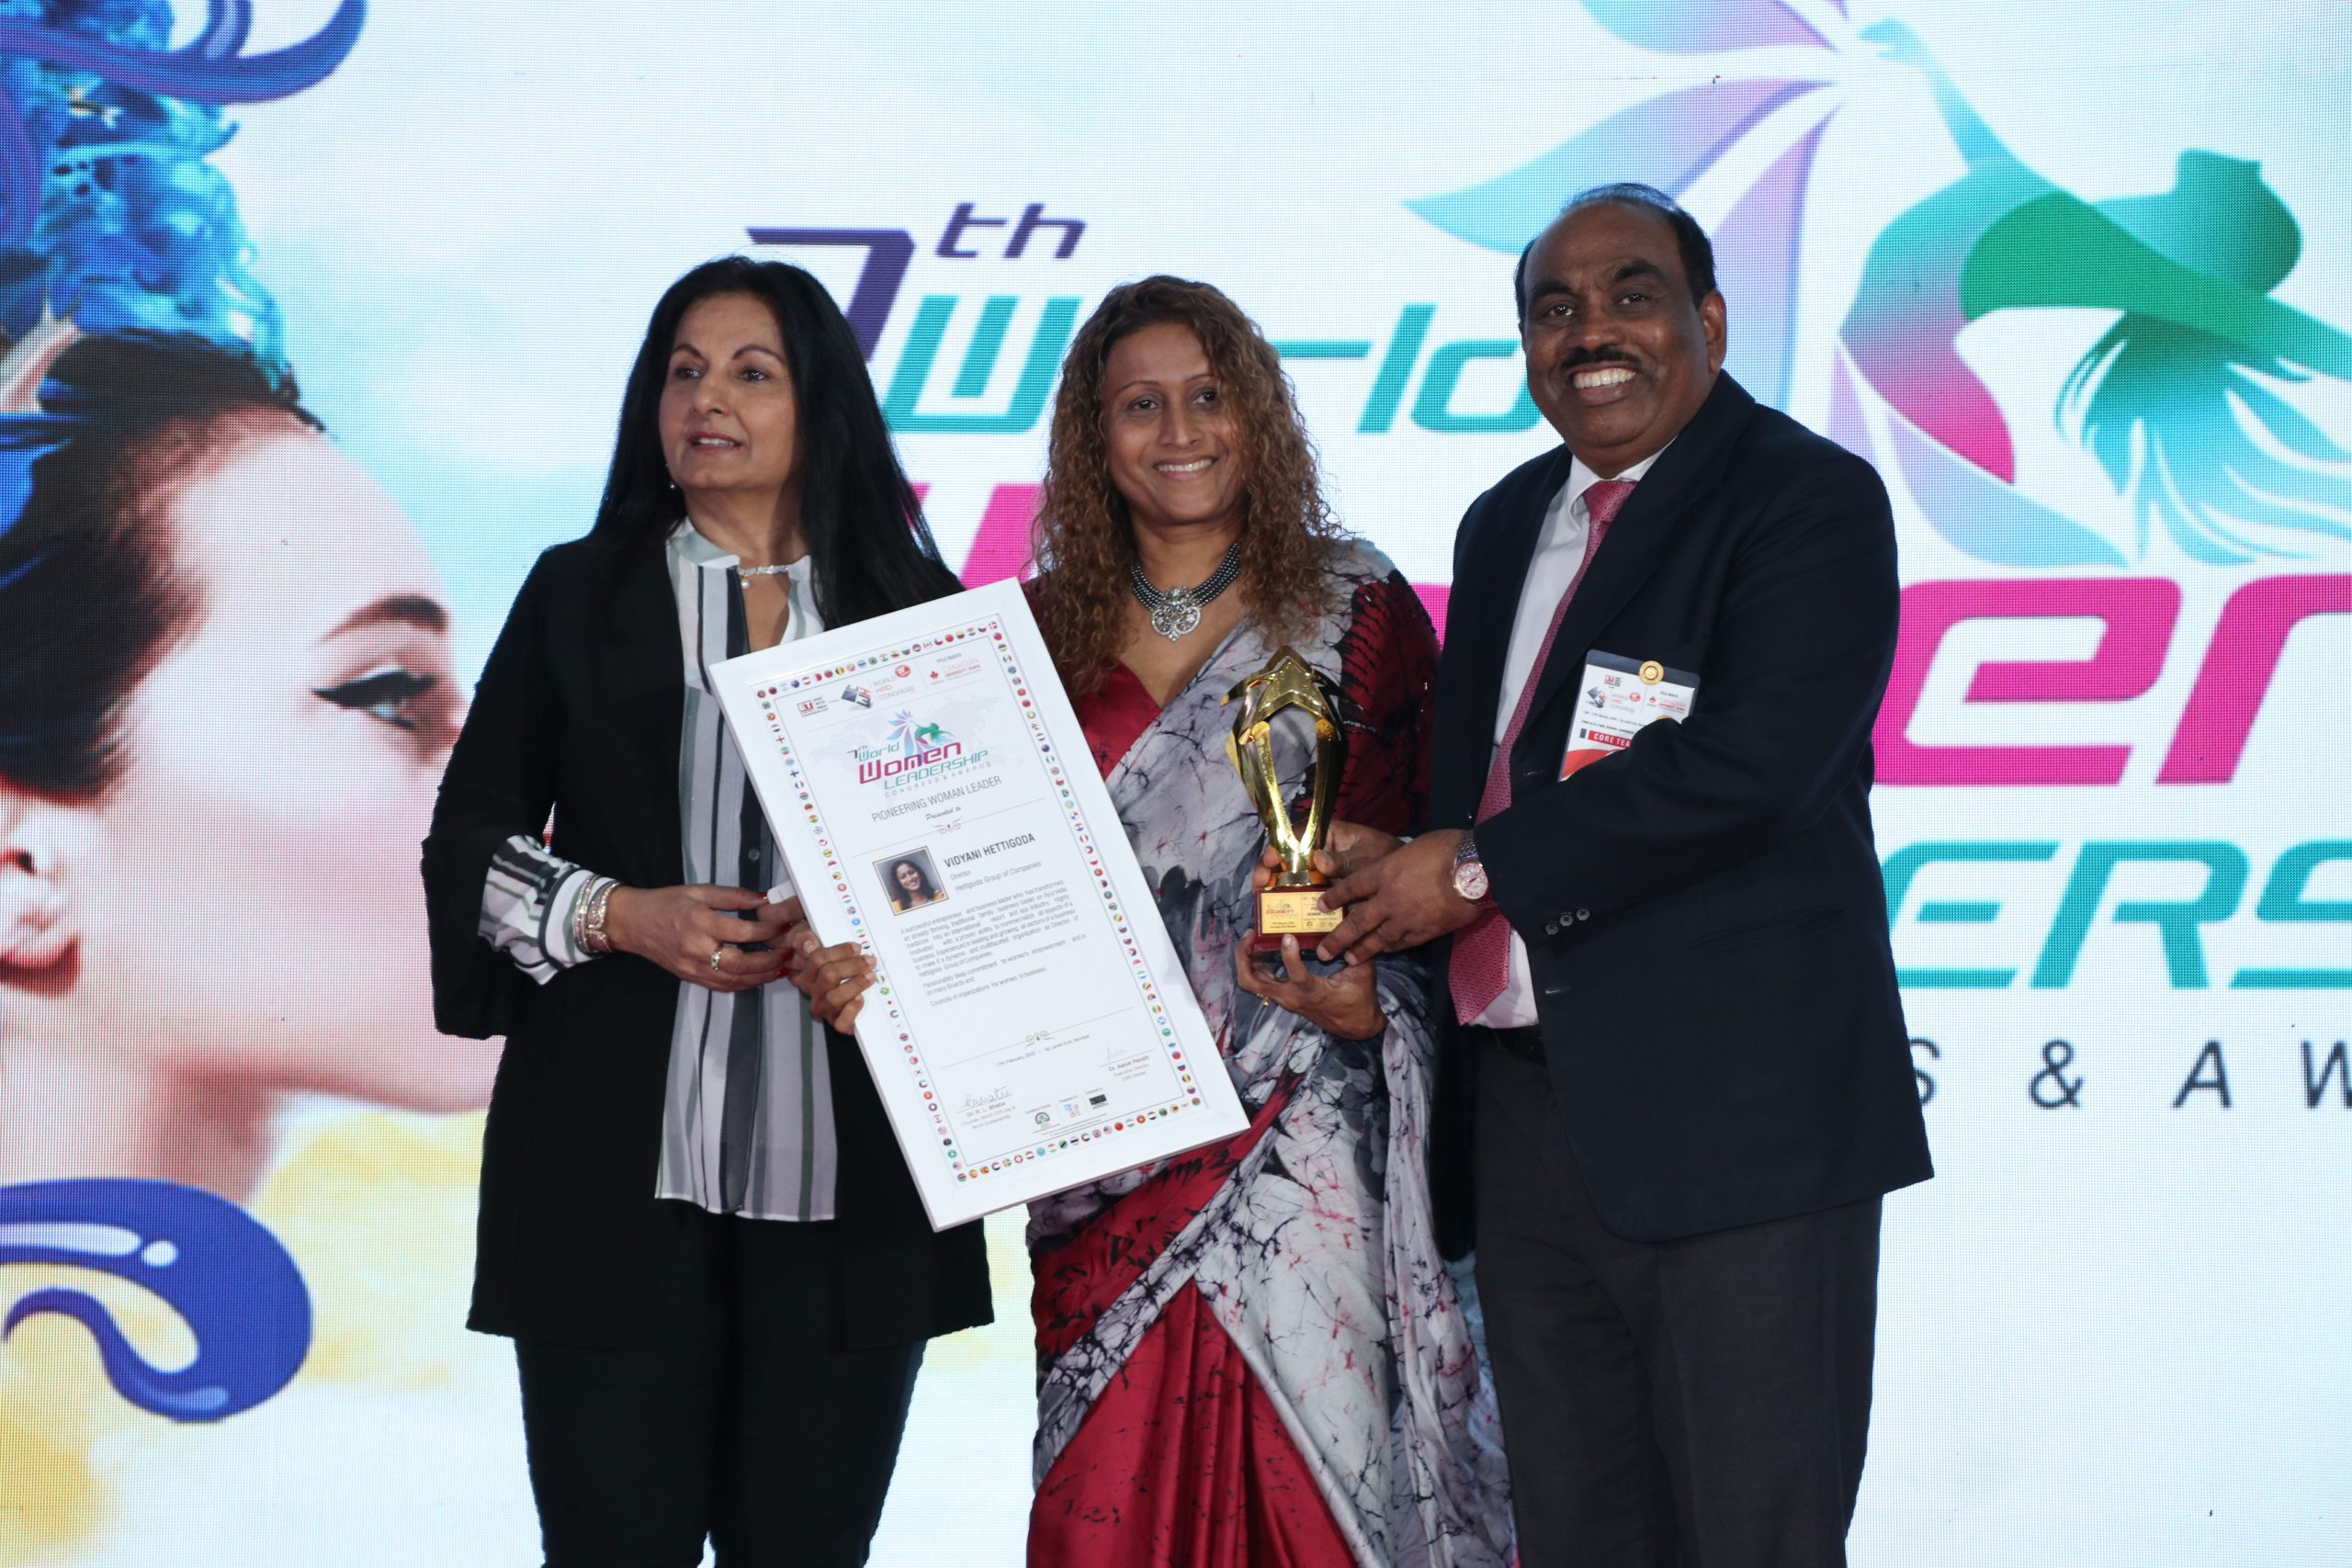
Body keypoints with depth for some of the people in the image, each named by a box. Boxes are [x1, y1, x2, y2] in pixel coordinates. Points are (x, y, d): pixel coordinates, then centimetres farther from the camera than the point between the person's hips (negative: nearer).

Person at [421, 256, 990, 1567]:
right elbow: (467, 848, 8)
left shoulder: (918, 612, 9)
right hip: (617, 1173, 0)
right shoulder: (579, 595, 9)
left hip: (847, 1180, 1)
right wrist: (624, 918, -9)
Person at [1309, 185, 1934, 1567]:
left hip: (1733, 1116, -7)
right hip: (1528, 1109, 7)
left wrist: (1478, 870, -15)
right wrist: (1389, 876, -2)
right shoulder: (1505, 526, 18)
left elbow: (1754, 757, -20)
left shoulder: (1811, 499, -6)